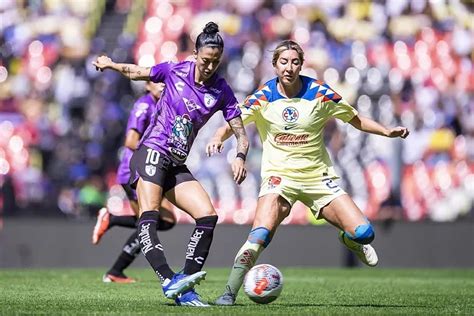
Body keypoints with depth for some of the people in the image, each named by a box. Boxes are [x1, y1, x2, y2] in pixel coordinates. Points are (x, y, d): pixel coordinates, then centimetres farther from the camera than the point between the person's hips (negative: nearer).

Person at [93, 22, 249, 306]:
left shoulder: (221, 91, 0)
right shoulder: (174, 71, -4)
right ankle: (170, 282, -37)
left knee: (208, 216, -11)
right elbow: (137, 72, 15)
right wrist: (110, 64, 5)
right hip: (152, 153, -4)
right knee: (149, 217, -24)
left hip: (178, 166, 4)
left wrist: (240, 158, -18)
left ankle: (184, 284, -10)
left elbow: (241, 133, 0)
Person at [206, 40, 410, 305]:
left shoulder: (319, 93, -4)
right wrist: (218, 138, -30)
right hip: (279, 176, -2)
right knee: (262, 234, -29)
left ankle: (349, 239, 28)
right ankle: (230, 293, -21)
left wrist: (387, 131, -6)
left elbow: (356, 119, 7)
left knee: (364, 233, -10)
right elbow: (232, 124, -8)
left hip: (318, 177, 2)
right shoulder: (264, 97, -5)